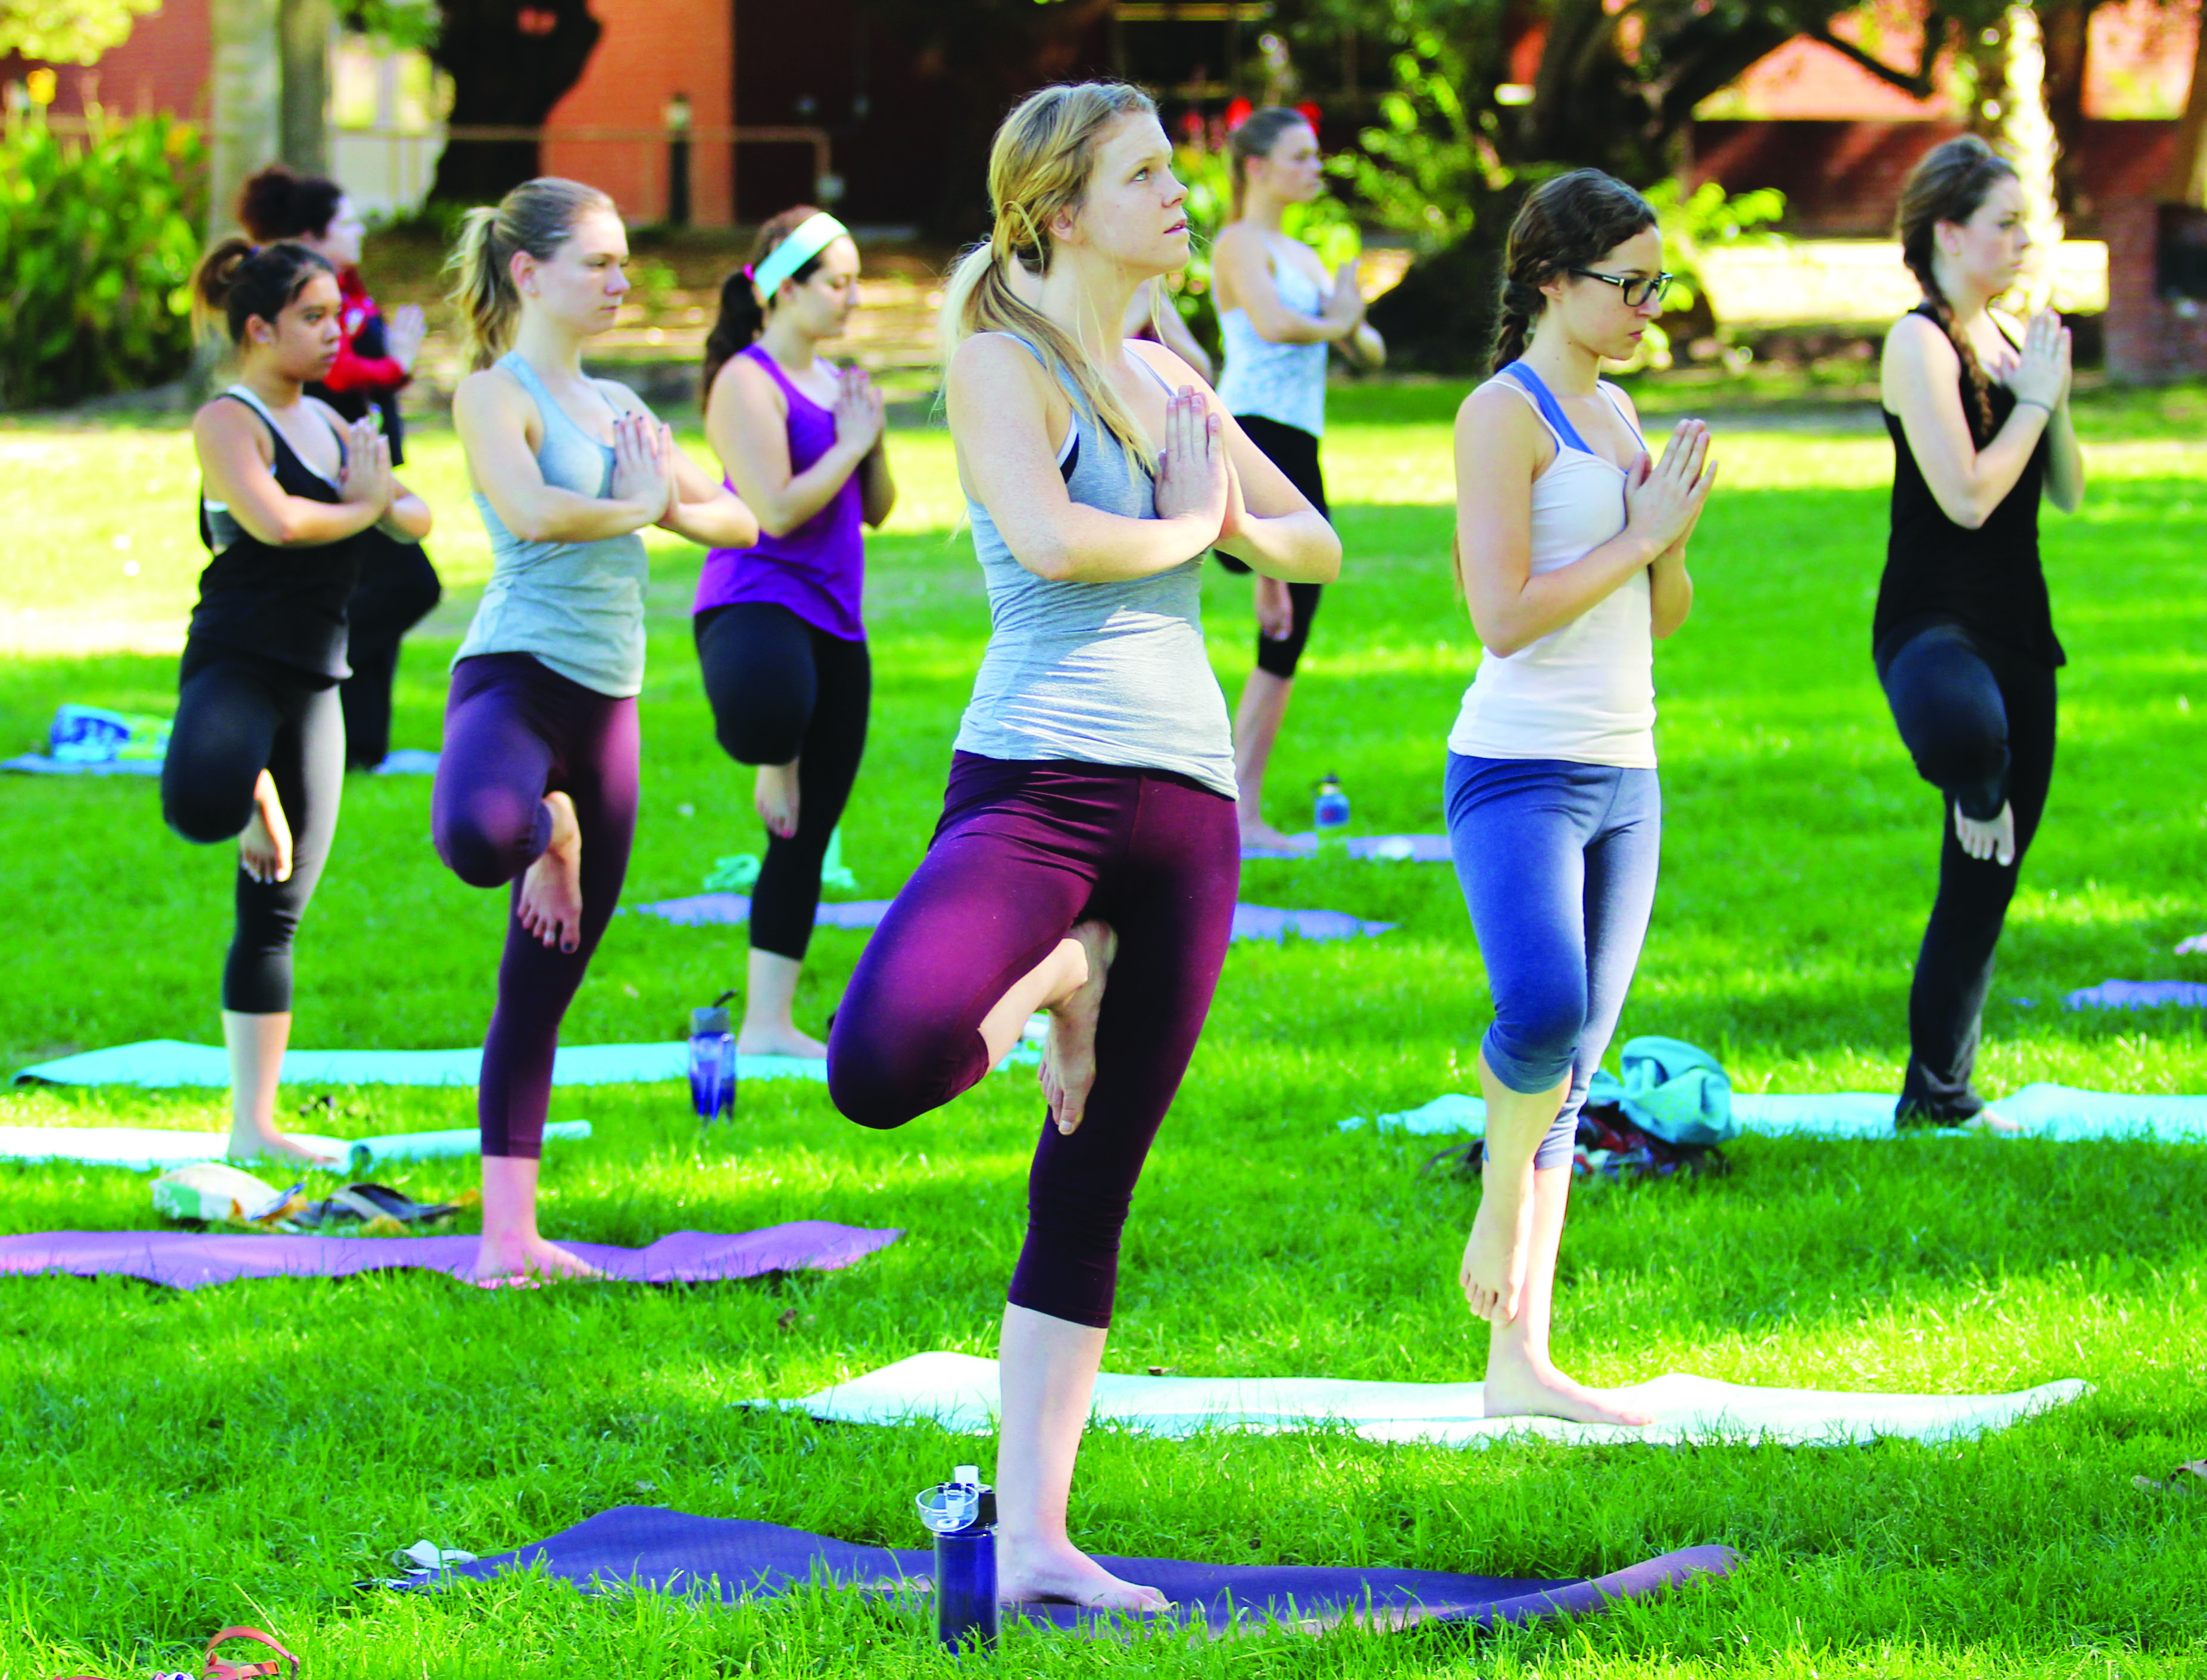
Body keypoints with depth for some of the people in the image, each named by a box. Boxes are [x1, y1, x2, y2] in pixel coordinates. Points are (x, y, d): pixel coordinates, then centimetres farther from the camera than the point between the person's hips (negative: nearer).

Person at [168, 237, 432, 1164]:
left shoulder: (326, 423, 18)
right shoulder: (227, 422, -6)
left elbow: (417, 520, 19)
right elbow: (276, 522, -23)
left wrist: (383, 497, -4)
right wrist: (362, 505, -5)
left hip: (313, 678, 8)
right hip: (235, 661, -8)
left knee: (277, 913, 9)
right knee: (205, 807, -41)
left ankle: (254, 1126, 12)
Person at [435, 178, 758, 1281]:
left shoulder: (615, 405, 19)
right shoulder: (496, 394, -4)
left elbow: (738, 519, 22)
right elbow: (529, 511, -23)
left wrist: (662, 506, 2)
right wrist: (632, 505, -6)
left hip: (608, 697, 7)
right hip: (517, 674, -7)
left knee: (544, 985, 8)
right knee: (480, 837, -42)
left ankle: (510, 1234, 10)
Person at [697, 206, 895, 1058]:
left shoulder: (834, 381, 15)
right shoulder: (748, 383, -8)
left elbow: (875, 510, 19)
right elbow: (774, 510, -17)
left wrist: (876, 440, 1)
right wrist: (850, 442, -9)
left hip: (834, 623, 8)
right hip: (754, 605, -8)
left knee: (805, 836, 8)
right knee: (777, 717, -42)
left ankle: (768, 1022, 13)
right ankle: (773, 757, -3)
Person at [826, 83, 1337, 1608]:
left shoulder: (1169, 380, 18)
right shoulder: (1004, 364, -3)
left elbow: (1316, 545, 28)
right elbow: (1048, 538, -22)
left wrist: (1242, 524, 6)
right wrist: (1185, 527, -4)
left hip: (1187, 800, 6)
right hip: (1038, 778, -6)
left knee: (1090, 1196, 6)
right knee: (884, 1068, -33)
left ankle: (1033, 1538, 7)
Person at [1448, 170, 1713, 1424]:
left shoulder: (1616, 412, 15)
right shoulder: (1505, 415, -8)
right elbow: (1505, 616, -18)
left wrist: (1677, 540, 0)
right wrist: (1637, 533, -12)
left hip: (1626, 779, 8)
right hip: (1520, 769, -8)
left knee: (1575, 1068, 6)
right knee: (1543, 1011, -29)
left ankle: (1521, 1361, 8)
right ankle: (1503, 1205, 1)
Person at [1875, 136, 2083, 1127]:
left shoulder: (2011, 342, 14)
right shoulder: (1921, 345, -9)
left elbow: (2067, 494, 15)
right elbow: (1967, 495, -18)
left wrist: (2054, 403, -1)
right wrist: (2037, 399, -10)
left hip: (2015, 626, 8)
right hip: (1933, 622, -8)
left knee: (1985, 882, 10)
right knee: (1974, 745, -45)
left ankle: (1938, 1090, 19)